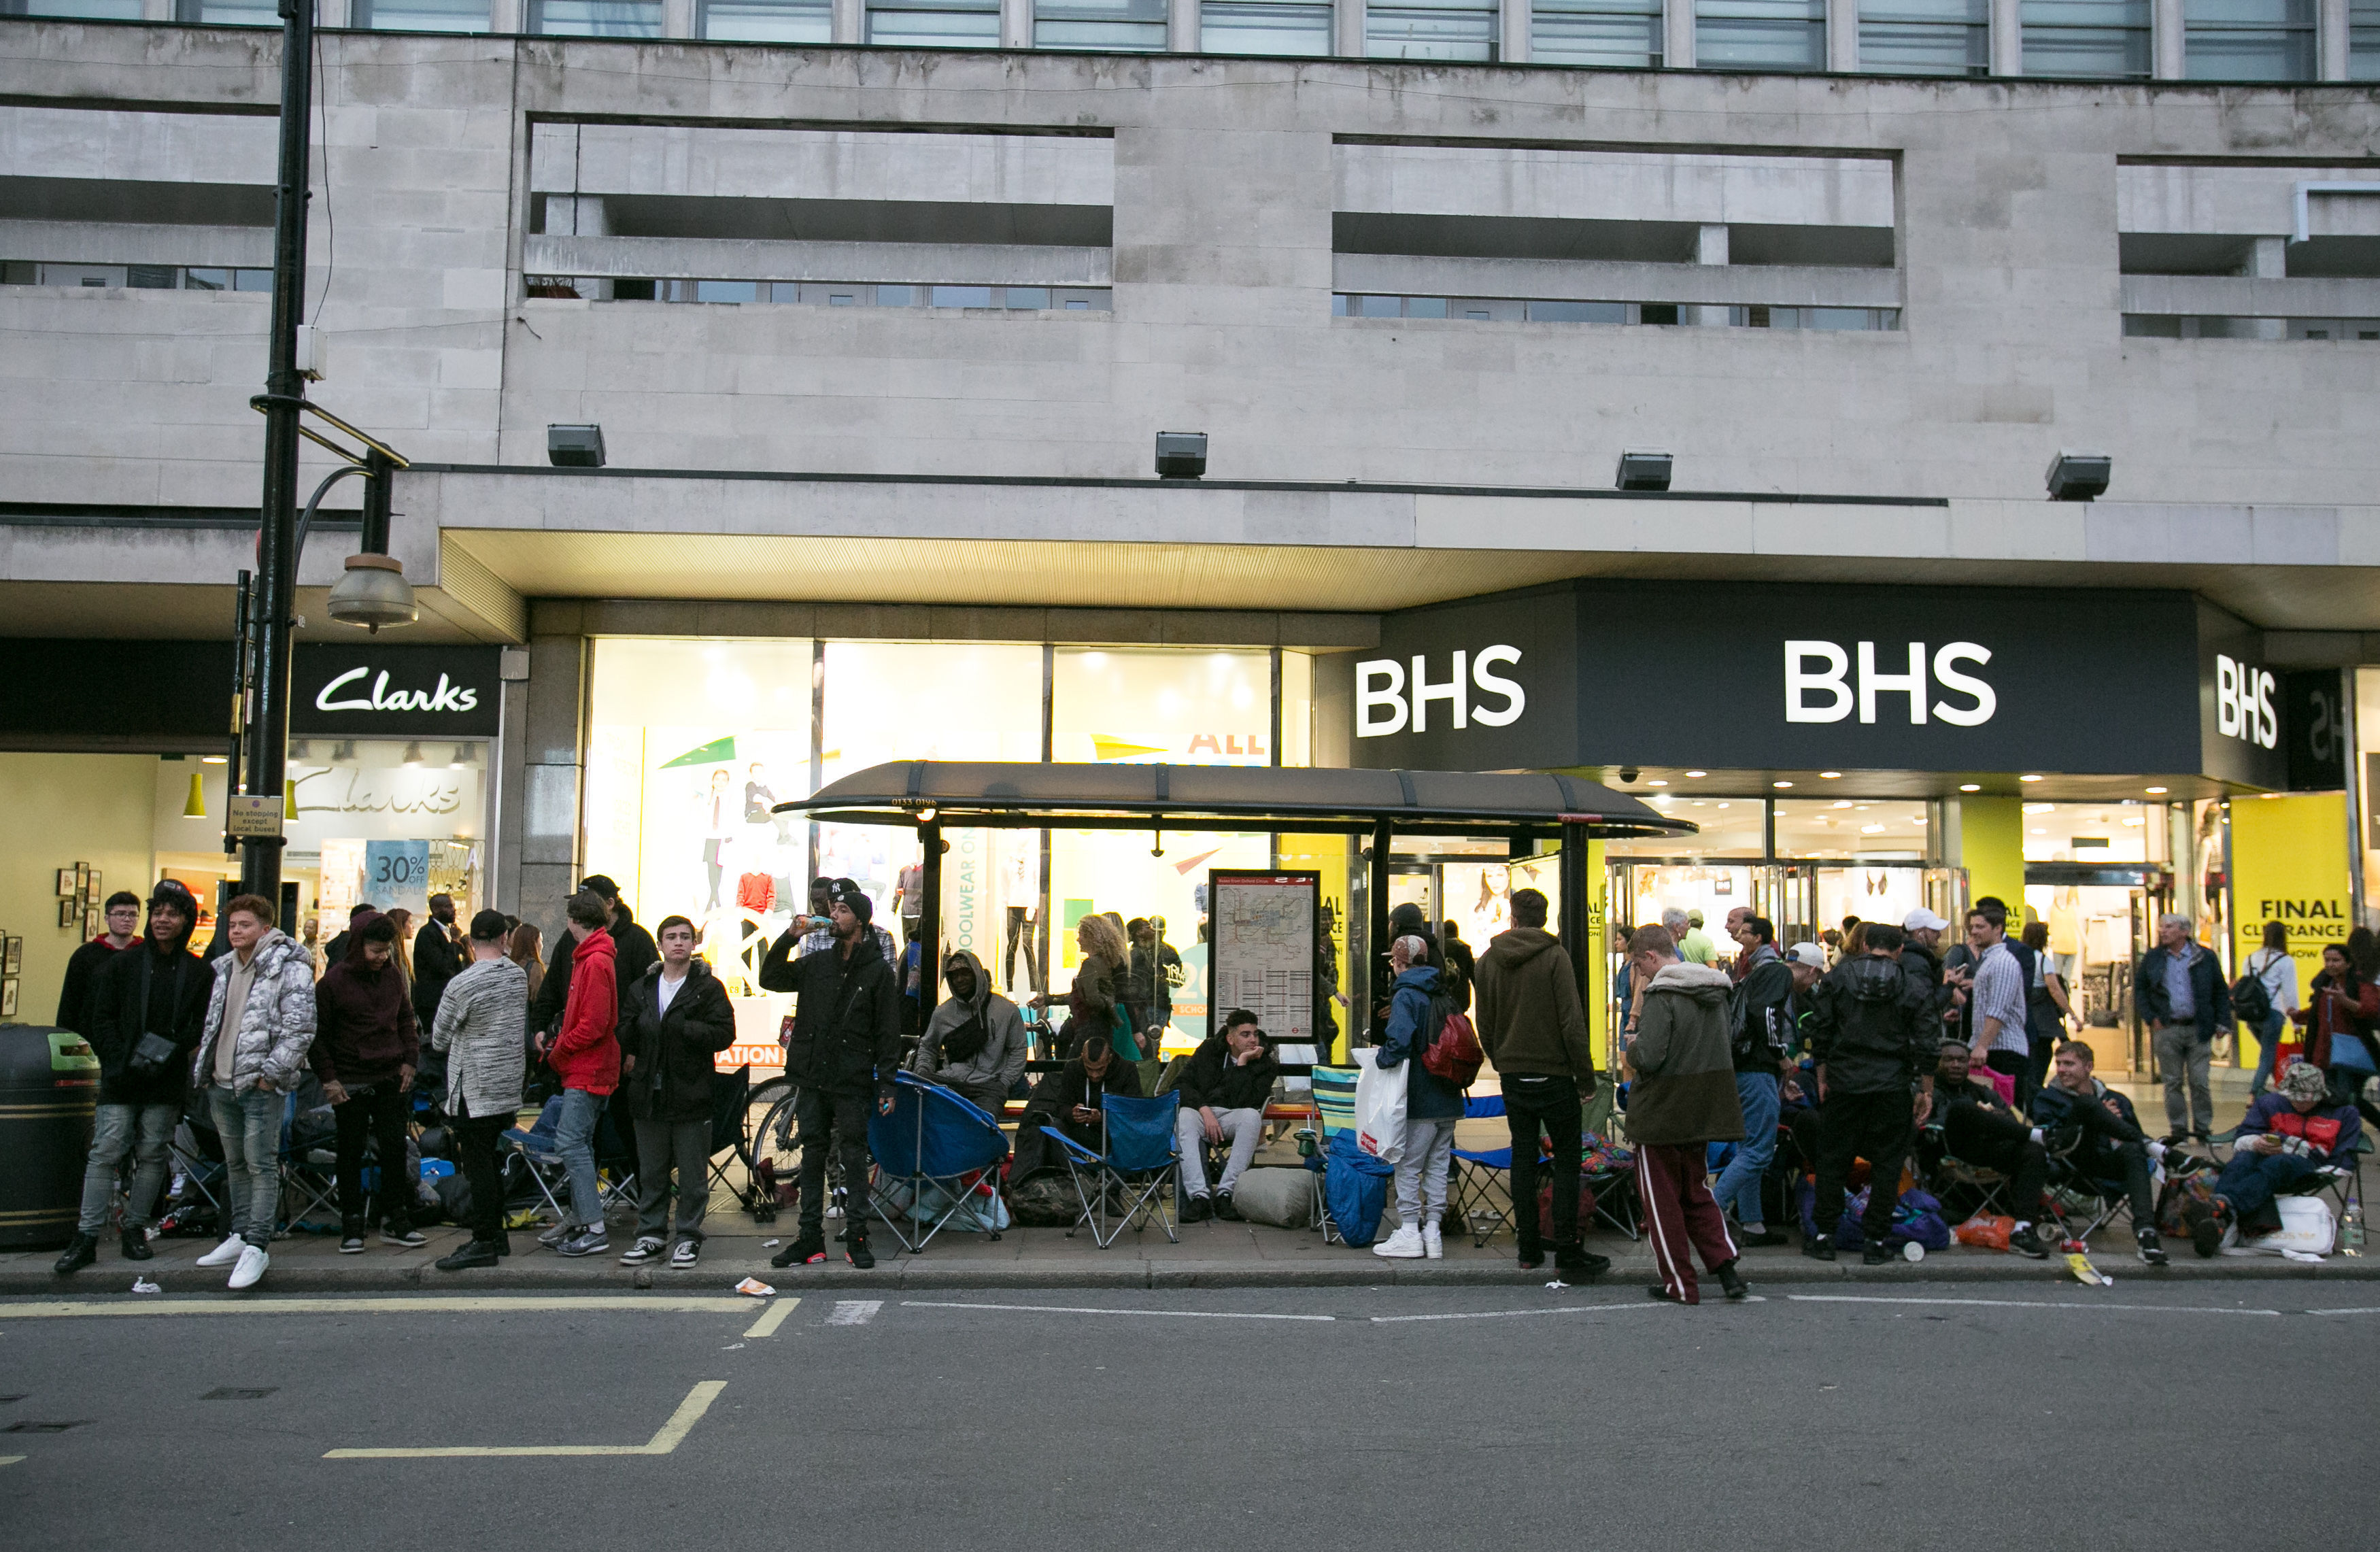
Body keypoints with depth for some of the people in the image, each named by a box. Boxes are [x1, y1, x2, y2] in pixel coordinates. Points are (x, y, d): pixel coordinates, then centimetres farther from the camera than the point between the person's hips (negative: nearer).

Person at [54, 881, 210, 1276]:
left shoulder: (198, 973, 6)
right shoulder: (122, 964, 6)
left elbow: (201, 1025, 3)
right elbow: (101, 1018, 3)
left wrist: (167, 1052, -11)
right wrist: (120, 1060, -9)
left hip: (167, 1082, 1)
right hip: (120, 1080, 0)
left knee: (152, 1155, 4)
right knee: (105, 1153, -5)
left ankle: (136, 1229, 15)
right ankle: (87, 1236, -1)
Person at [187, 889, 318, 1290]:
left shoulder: (289, 969, -9)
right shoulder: (224, 968, 15)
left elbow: (300, 1028, -14)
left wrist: (270, 1072, -17)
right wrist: (201, 1067, 14)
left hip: (261, 1086, -8)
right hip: (221, 1083, 8)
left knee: (261, 1165, -7)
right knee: (235, 1163, 16)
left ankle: (257, 1246, -5)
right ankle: (240, 1236, 25)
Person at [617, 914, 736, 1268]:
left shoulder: (708, 987, -1)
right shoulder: (641, 988, 14)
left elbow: (724, 1034, -10)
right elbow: (626, 1033, 18)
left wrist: (684, 1028, -18)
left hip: (691, 1093, -4)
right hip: (650, 1094, 4)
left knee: (692, 1174, 2)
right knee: (651, 1172, 12)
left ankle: (689, 1237, 11)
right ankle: (650, 1235, 22)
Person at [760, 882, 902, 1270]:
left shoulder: (879, 970, 0)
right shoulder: (816, 964, 12)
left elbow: (888, 1033, -1)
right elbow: (770, 980, 12)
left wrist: (887, 1085, -6)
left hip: (851, 1082, -4)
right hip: (811, 1078, 4)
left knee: (854, 1158, -1)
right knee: (812, 1156, 7)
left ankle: (857, 1238, 7)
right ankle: (811, 1239, 13)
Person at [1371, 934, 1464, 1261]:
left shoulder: (1406, 996, -11)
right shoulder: (1443, 994, 12)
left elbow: (1399, 1041, -25)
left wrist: (1381, 1059, -9)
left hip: (1419, 1099, -7)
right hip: (1448, 1098, 7)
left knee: (1408, 1166, 1)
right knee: (1437, 1166, 11)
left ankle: (1409, 1233, 2)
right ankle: (1432, 1230, 14)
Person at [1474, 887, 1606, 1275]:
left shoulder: (1488, 960, 4)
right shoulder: (1554, 956, -11)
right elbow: (1572, 1023, -14)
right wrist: (1586, 1079, -7)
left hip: (1513, 1076, 4)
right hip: (1554, 1074, -4)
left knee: (1523, 1157, 11)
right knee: (1566, 1160, 2)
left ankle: (1529, 1249, 14)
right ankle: (1567, 1253, 0)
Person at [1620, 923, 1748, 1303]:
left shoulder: (1662, 995, -19)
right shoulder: (1717, 992, 7)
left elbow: (1648, 1057, -27)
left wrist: (1632, 1052, -3)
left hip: (1662, 1113, -7)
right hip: (1706, 1111, 8)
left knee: (1661, 1198, 6)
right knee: (1696, 1191, 20)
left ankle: (1679, 1283, 11)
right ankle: (1725, 1265, 5)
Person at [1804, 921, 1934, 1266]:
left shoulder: (1836, 978, 3)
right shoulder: (1914, 985, 1)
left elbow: (1821, 1032, 3)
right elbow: (1926, 1043, -1)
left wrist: (1822, 1078, 10)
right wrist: (1926, 1091, 5)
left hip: (1843, 1082, 1)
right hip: (1892, 1086, -1)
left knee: (1833, 1159, 9)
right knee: (1886, 1163, 7)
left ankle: (1824, 1236, 12)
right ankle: (1874, 1241, 7)